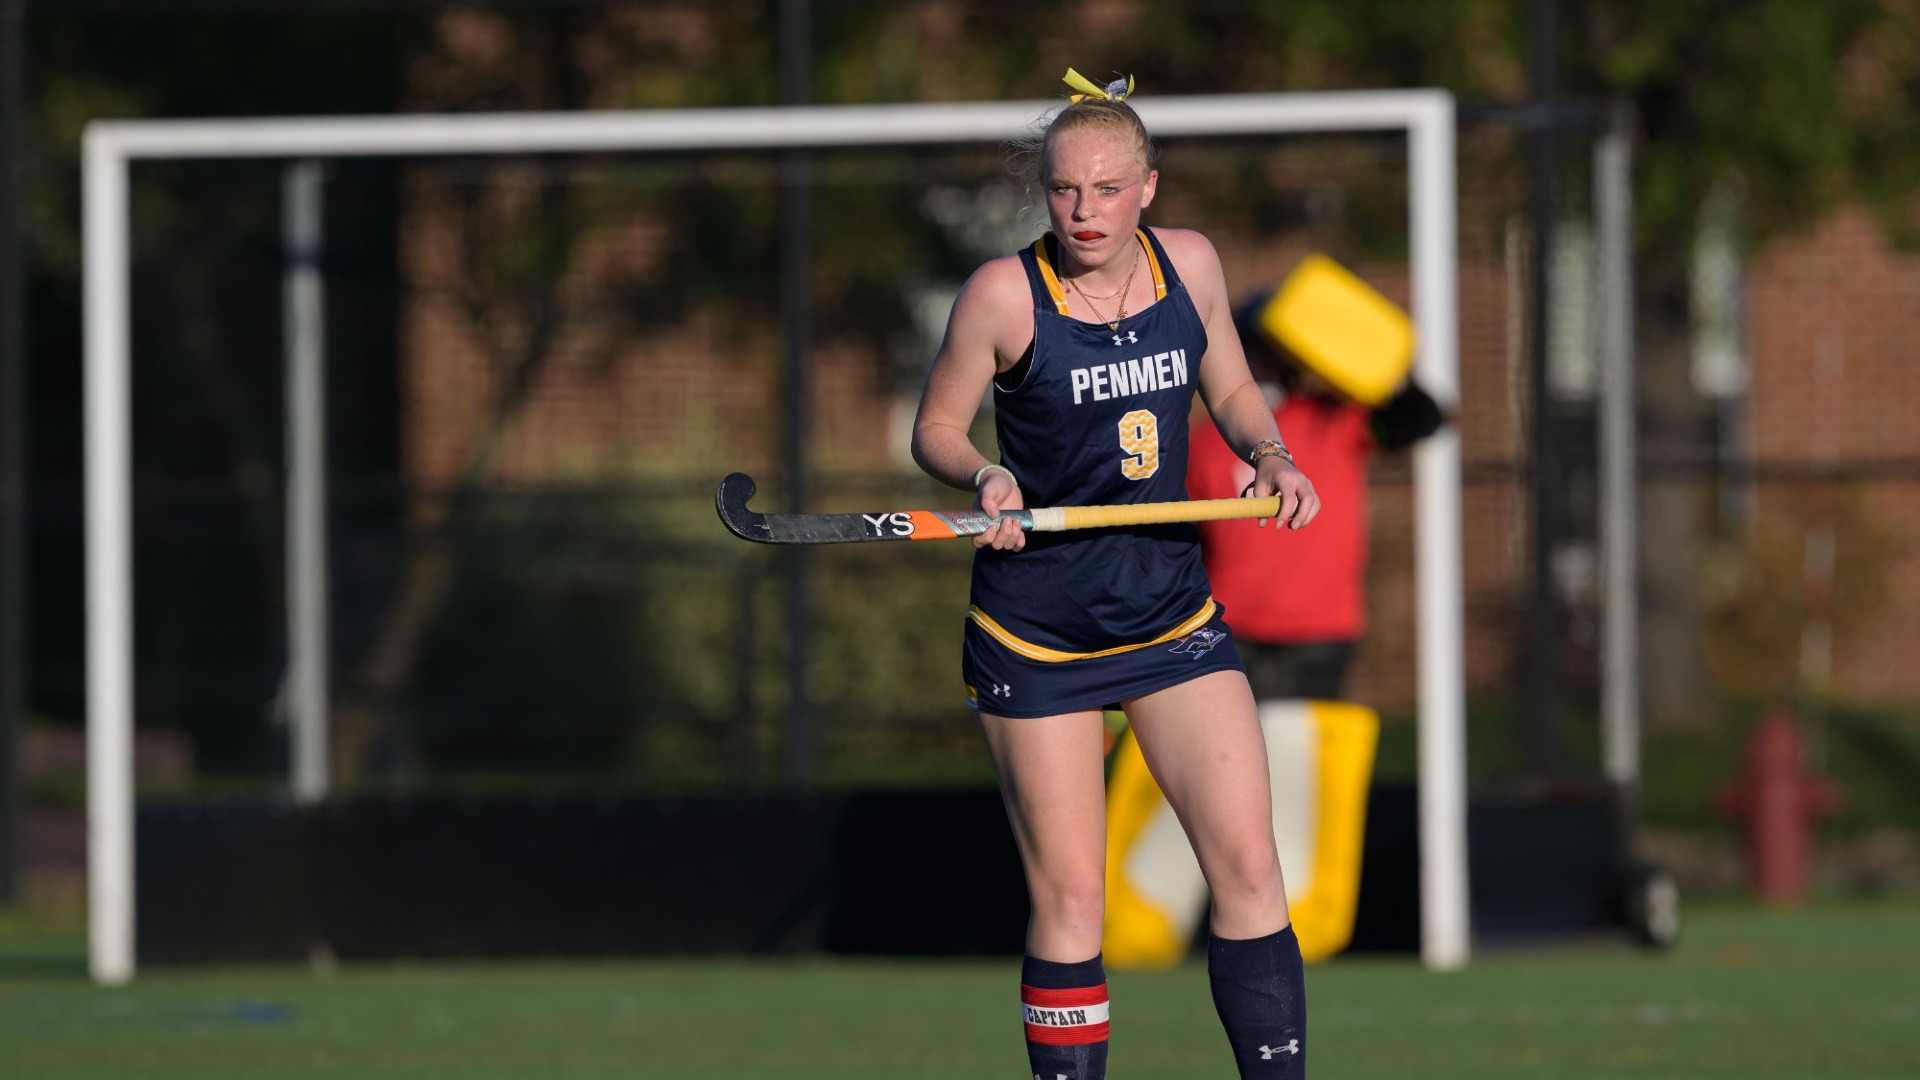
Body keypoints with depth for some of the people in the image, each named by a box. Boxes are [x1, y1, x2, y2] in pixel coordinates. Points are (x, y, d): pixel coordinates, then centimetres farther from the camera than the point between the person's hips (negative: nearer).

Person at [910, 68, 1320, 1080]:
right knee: (1067, 899, -3)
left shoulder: (1190, 264, -1)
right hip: (1035, 631, -3)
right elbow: (937, 426, -1)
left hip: (1174, 614, 3)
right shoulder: (1004, 292, -12)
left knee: (1248, 865, -7)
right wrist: (986, 477, -21)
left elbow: (1230, 389, 16)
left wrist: (1270, 454, -4)